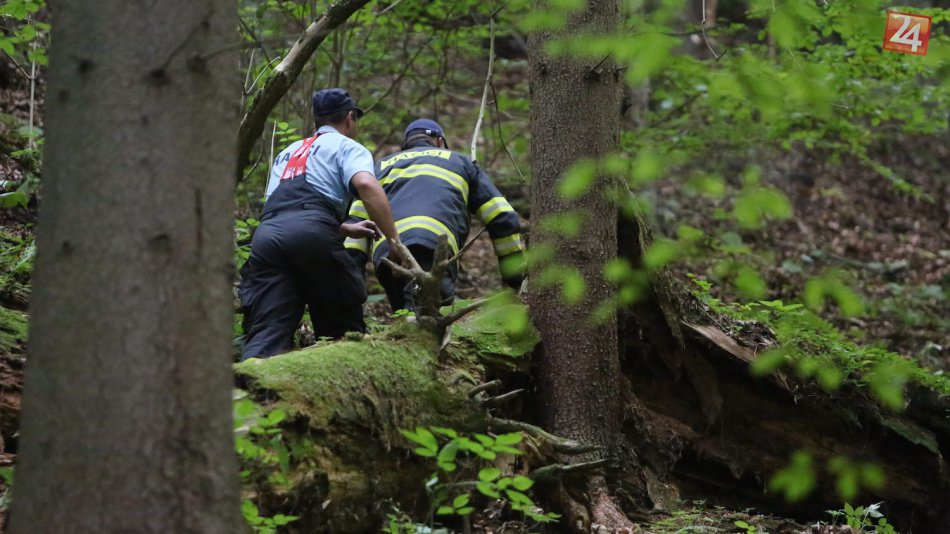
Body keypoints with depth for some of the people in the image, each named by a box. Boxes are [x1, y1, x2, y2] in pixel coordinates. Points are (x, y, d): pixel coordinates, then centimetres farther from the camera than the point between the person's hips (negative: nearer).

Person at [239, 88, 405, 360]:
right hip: (312, 235, -5)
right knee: (343, 330, 12)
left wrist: (346, 229, 51)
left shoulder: (287, 153, 39)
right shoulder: (348, 147, 17)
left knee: (266, 337, -9)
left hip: (265, 235, 5)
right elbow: (366, 185, -5)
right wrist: (394, 241, -3)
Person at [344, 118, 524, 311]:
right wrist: (516, 280, 33)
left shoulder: (382, 167, 37)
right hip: (433, 245, -3)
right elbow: (503, 219, 28)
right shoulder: (459, 162, 32)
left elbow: (355, 223, 21)